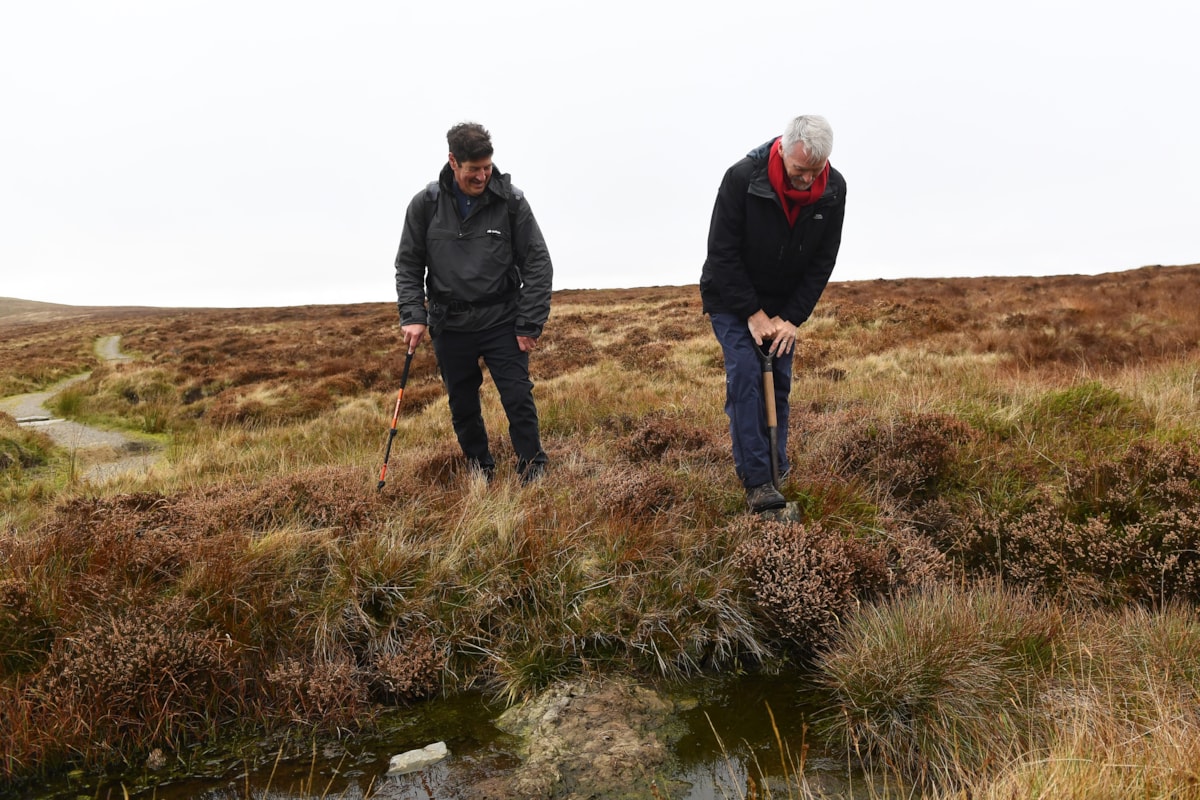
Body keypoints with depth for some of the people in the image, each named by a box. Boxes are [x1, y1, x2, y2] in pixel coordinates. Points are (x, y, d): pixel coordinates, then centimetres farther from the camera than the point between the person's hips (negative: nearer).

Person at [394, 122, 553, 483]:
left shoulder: (511, 200, -7)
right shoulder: (425, 204, -4)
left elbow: (538, 264, -5)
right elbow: (408, 264, 5)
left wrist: (529, 324, -9)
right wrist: (413, 315, -7)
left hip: (502, 321, -2)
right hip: (449, 325, 2)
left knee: (519, 398, -4)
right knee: (462, 406, 12)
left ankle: (533, 470, 12)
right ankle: (480, 470, 30)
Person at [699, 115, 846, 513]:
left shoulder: (834, 189, -15)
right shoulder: (742, 177, -27)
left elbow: (823, 261, -8)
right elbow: (722, 253, -22)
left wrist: (792, 317, -14)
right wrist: (752, 313, -21)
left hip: (785, 303, 4)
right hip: (732, 297, -4)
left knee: (779, 382, 3)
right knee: (745, 374, -17)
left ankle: (776, 472, 17)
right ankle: (756, 479, -16)